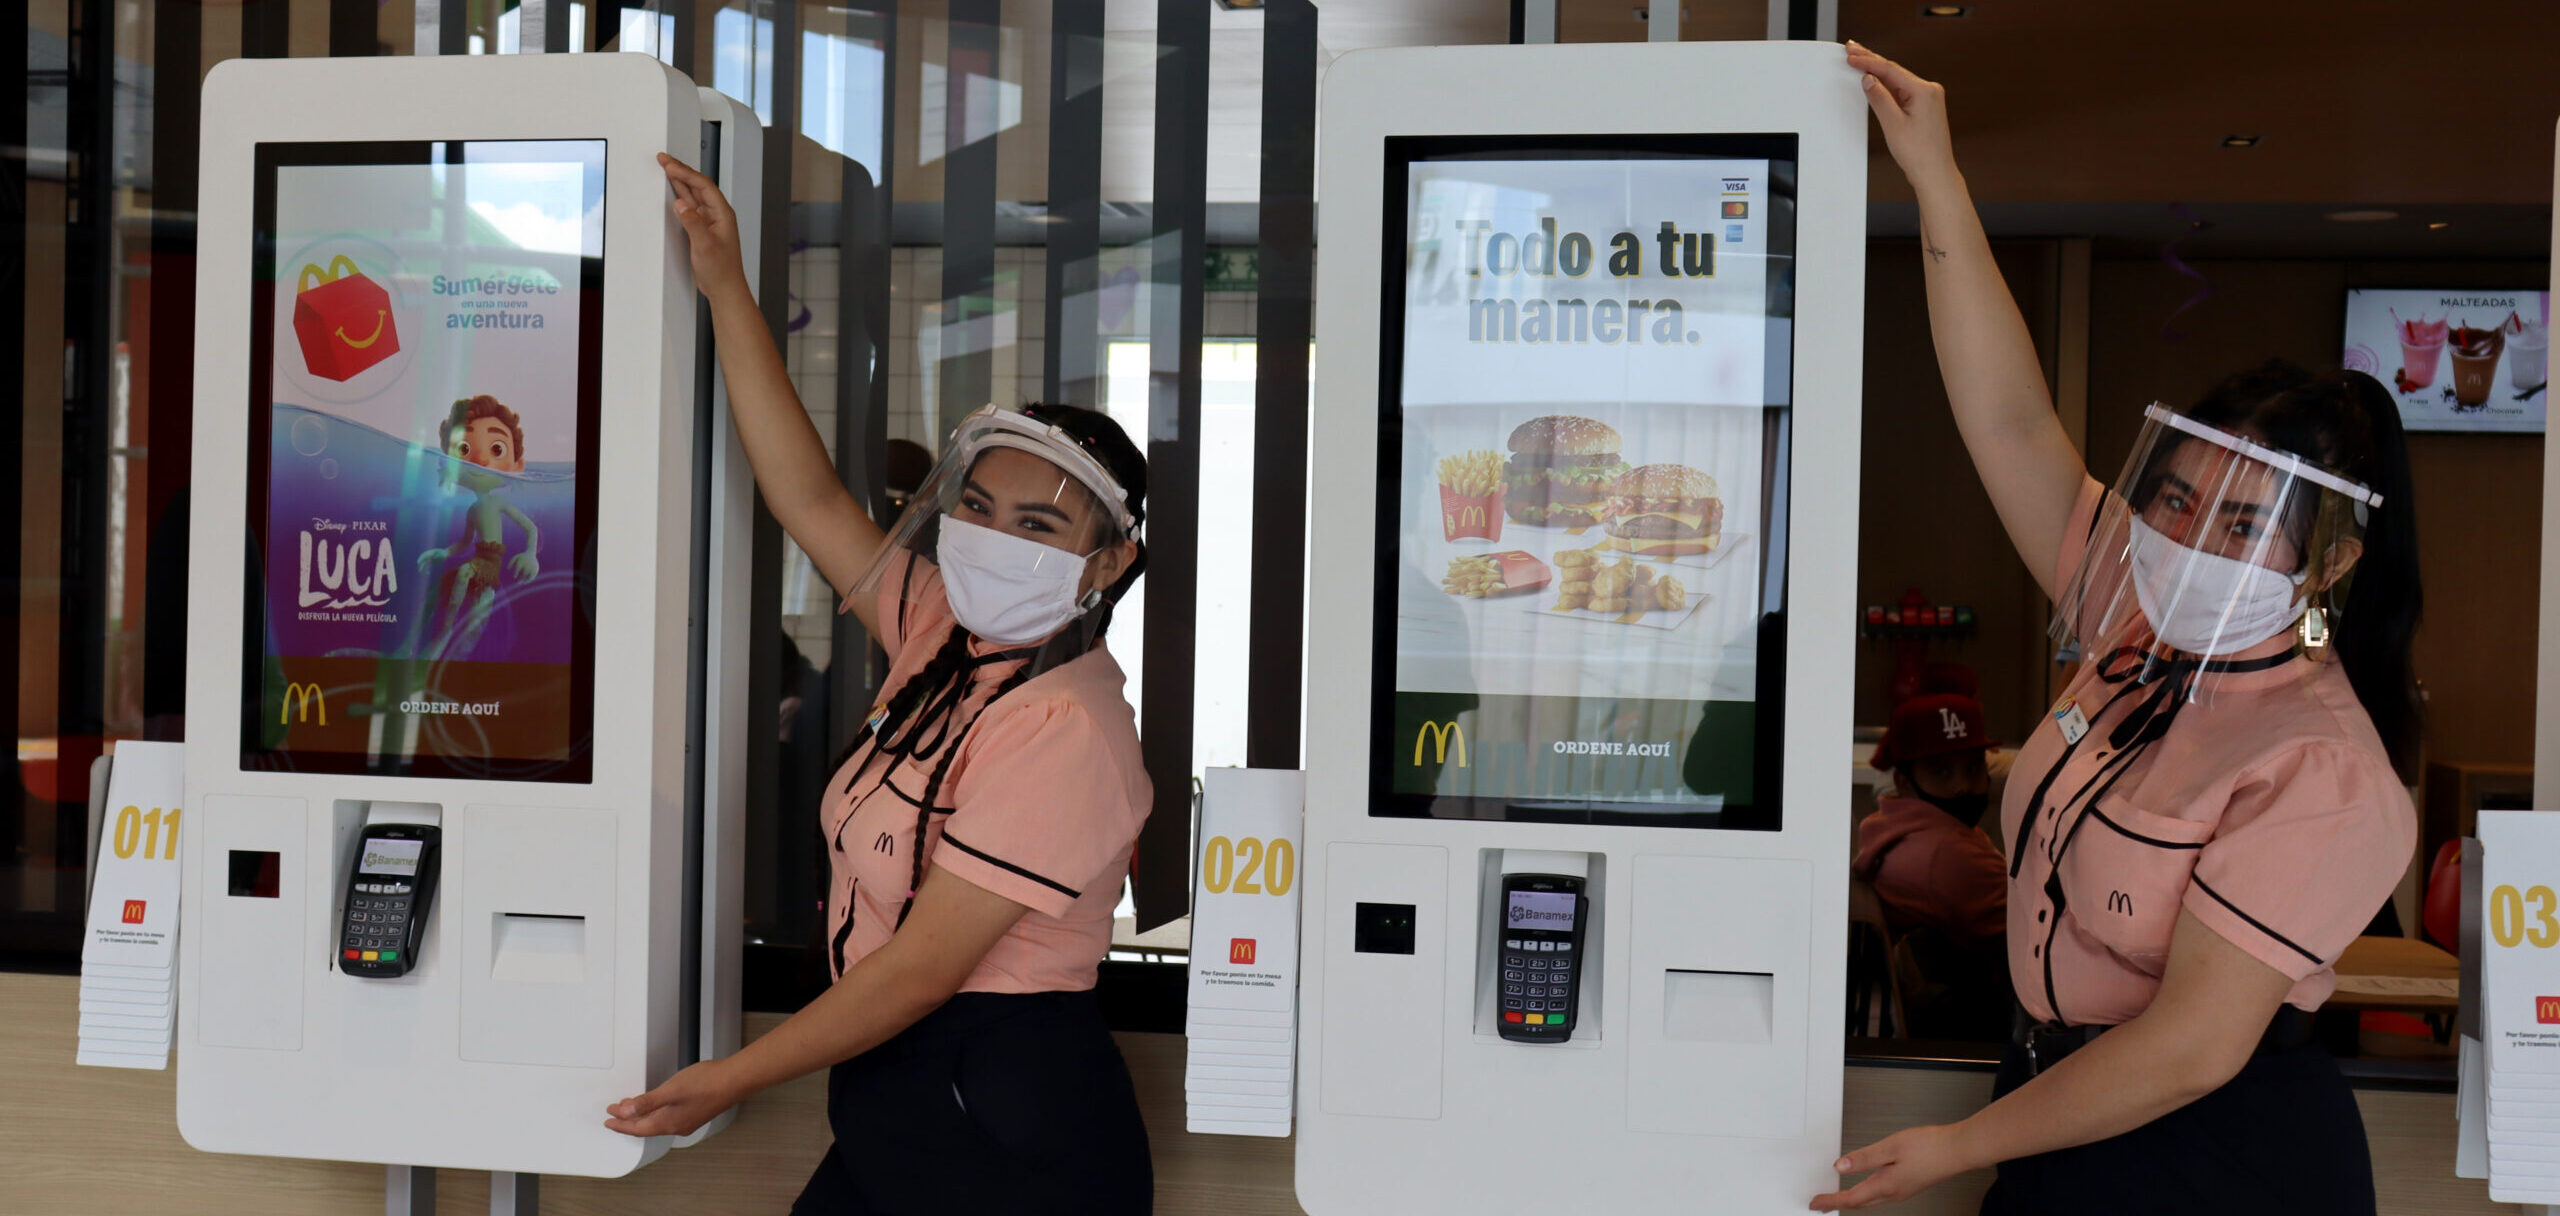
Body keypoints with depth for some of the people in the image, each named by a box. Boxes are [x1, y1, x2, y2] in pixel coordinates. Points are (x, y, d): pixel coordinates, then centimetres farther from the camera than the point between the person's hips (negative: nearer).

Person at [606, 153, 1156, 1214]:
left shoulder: (1065, 730, -20)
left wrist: (729, 1080, -10)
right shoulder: (946, 635, 5)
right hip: (897, 1107, 8)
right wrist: (725, 288, 6)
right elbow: (810, 498, 8)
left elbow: (921, 969, -19)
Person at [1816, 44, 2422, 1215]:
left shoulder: (2322, 770, -22)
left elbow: (2190, 1047, -24)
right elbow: (2012, 425, -3)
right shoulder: (2140, 632, -1)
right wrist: (1937, 184, -8)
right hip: (2059, 1092, 7)